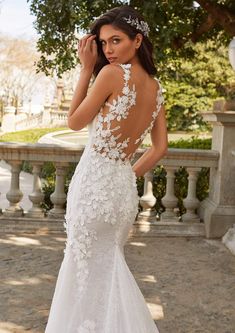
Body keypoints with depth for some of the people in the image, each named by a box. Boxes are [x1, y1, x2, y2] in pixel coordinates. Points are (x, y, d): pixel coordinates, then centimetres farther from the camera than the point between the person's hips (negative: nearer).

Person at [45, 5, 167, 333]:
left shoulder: (113, 73, -14)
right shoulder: (156, 88, 8)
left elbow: (74, 122, -3)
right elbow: (159, 148, 11)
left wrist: (86, 69, 0)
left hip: (94, 183, -7)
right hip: (125, 188, 7)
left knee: (89, 271, 7)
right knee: (108, 268, 21)